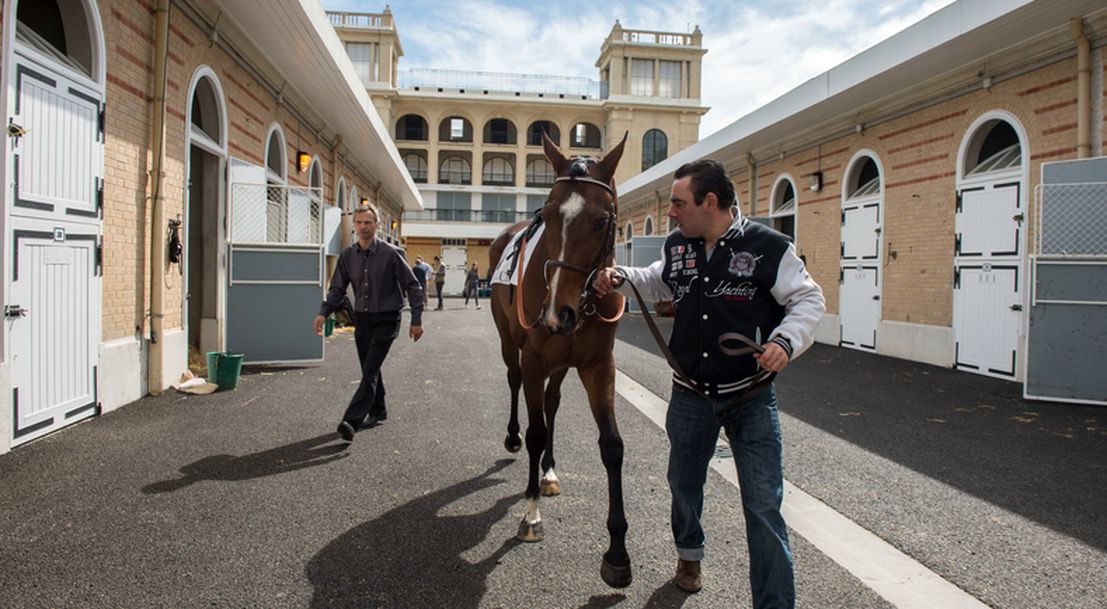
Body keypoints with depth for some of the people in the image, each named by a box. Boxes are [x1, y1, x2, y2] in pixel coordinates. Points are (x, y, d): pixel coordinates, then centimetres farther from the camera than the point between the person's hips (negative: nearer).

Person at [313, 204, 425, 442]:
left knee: (370, 370, -14)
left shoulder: (390, 254, -11)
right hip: (362, 318, 5)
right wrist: (324, 312, -9)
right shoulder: (348, 255, 2)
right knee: (369, 369, 15)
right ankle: (377, 410, 34)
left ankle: (351, 421, -20)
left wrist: (416, 320, -10)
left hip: (386, 320, -5)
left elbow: (413, 286, -7)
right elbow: (337, 288, 8)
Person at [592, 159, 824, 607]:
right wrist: (621, 277, 4)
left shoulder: (768, 247, -14)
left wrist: (786, 340, -25)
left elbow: (809, 300, -8)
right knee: (684, 483, 22)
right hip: (690, 395, 5)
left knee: (763, 505, 0)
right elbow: (657, 283, 21)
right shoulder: (677, 246, 1)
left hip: (751, 398, -4)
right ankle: (689, 553, 51)